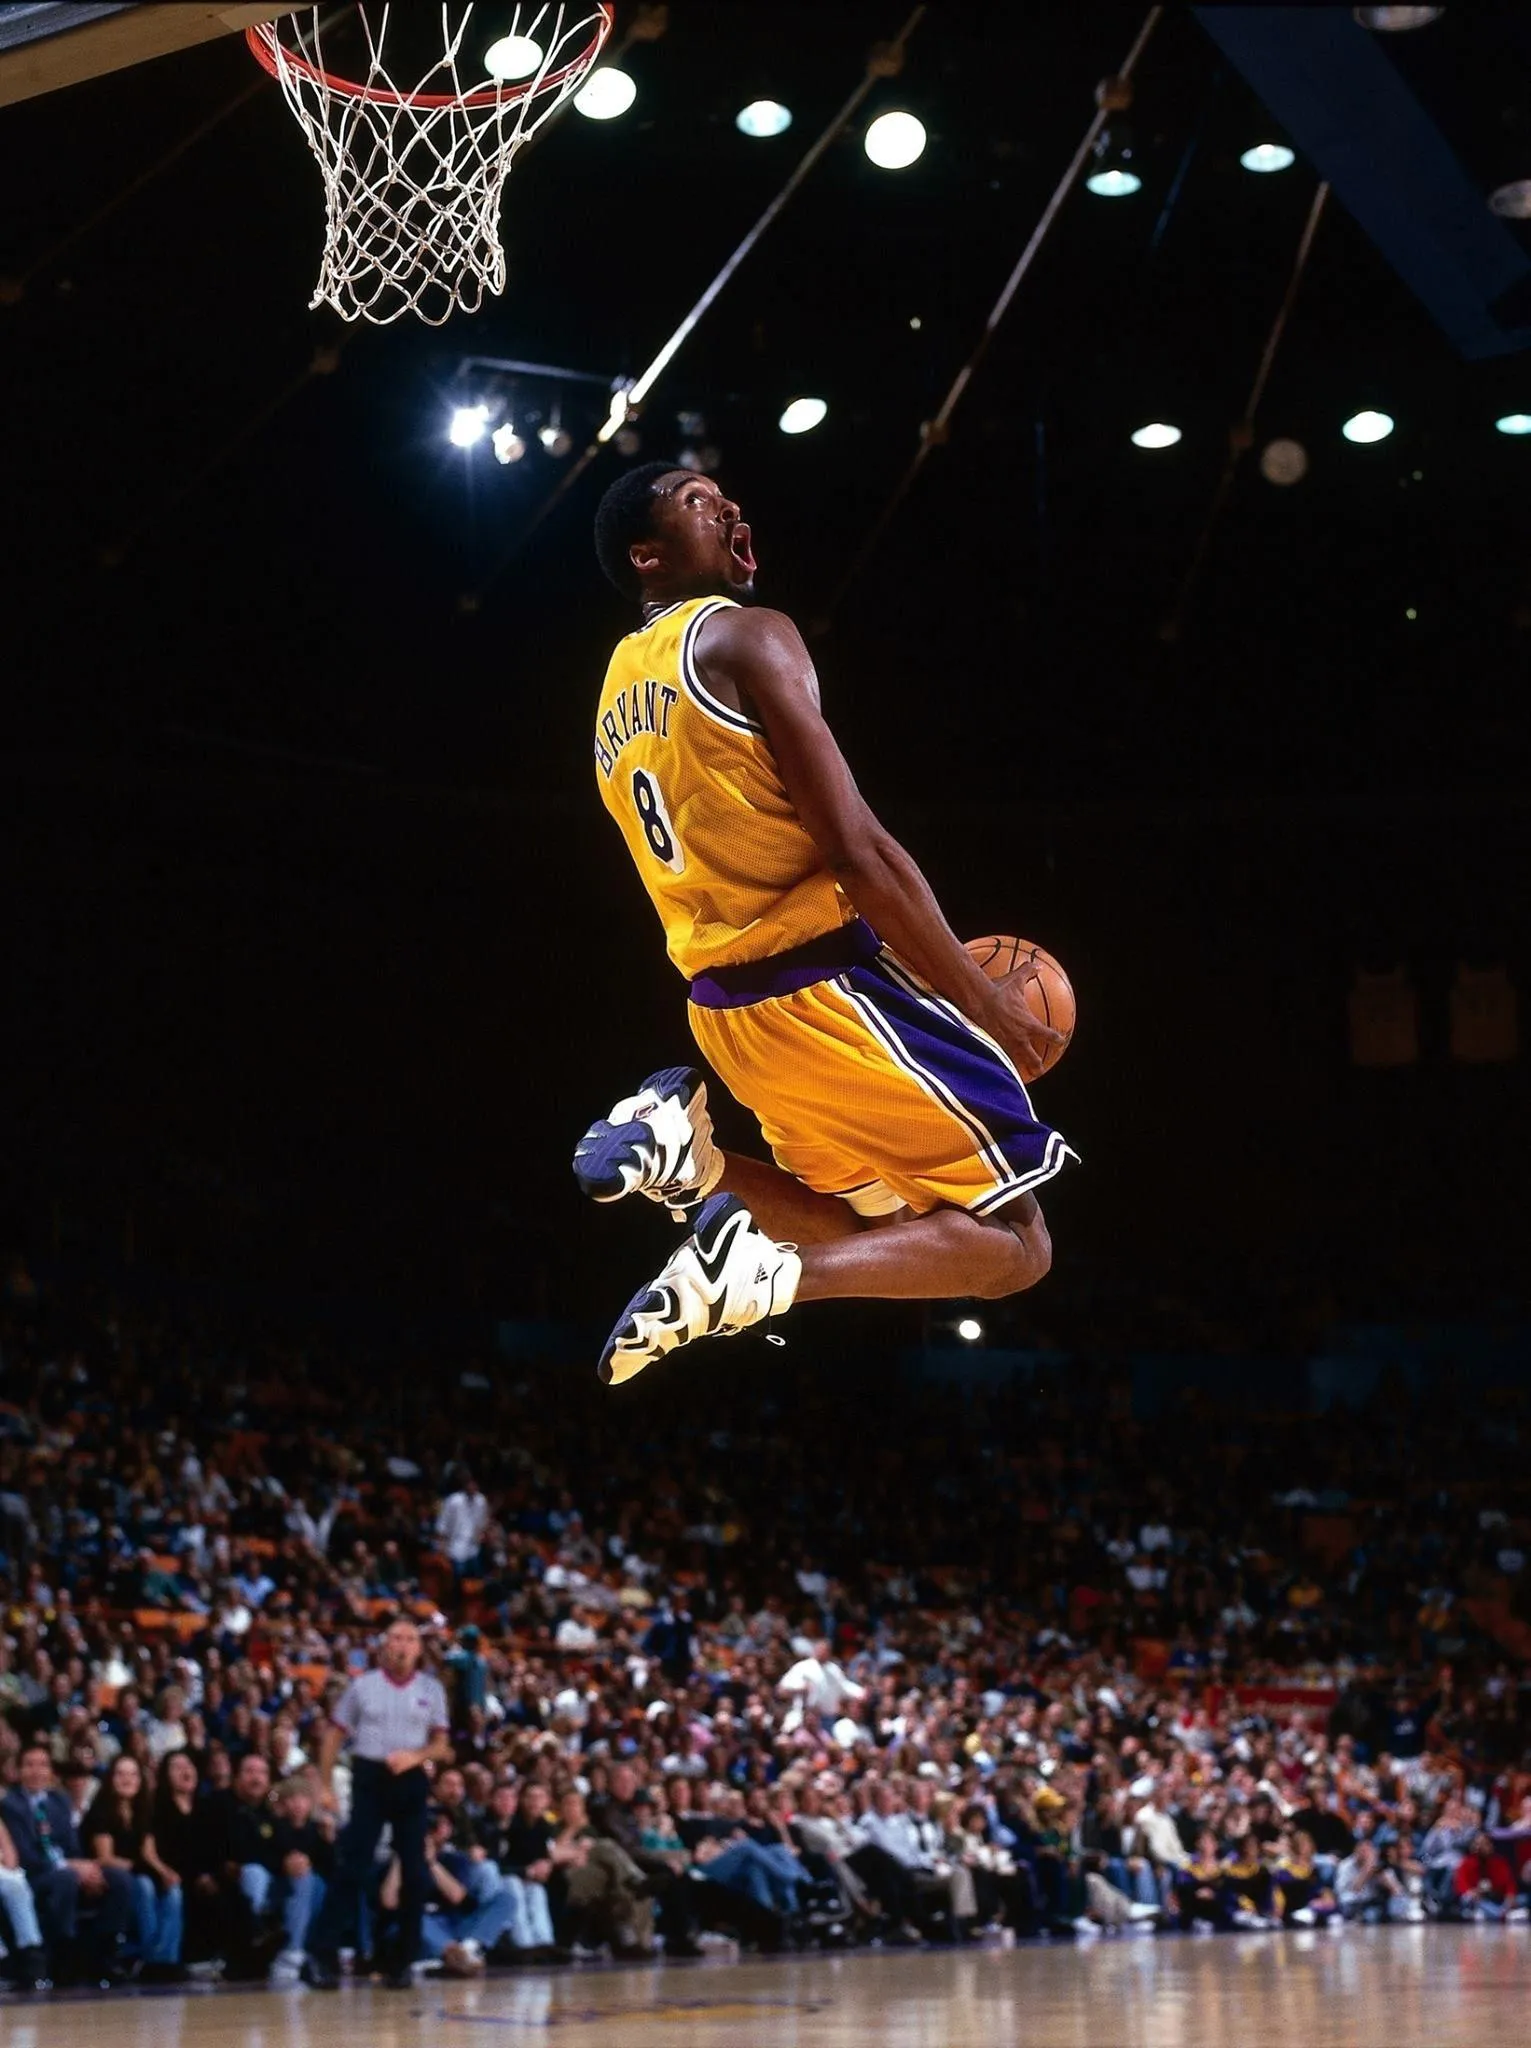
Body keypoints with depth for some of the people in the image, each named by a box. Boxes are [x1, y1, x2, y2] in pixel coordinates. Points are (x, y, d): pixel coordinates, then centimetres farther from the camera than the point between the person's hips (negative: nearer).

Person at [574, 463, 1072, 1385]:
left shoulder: (619, 697, 17)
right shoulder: (746, 637, -10)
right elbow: (859, 852, -17)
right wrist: (985, 1001, -9)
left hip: (728, 1004, 9)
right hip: (824, 986, -8)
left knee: (883, 1223, 26)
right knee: (1014, 1241, 0)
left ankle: (691, 1153, 1)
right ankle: (764, 1276, -22)